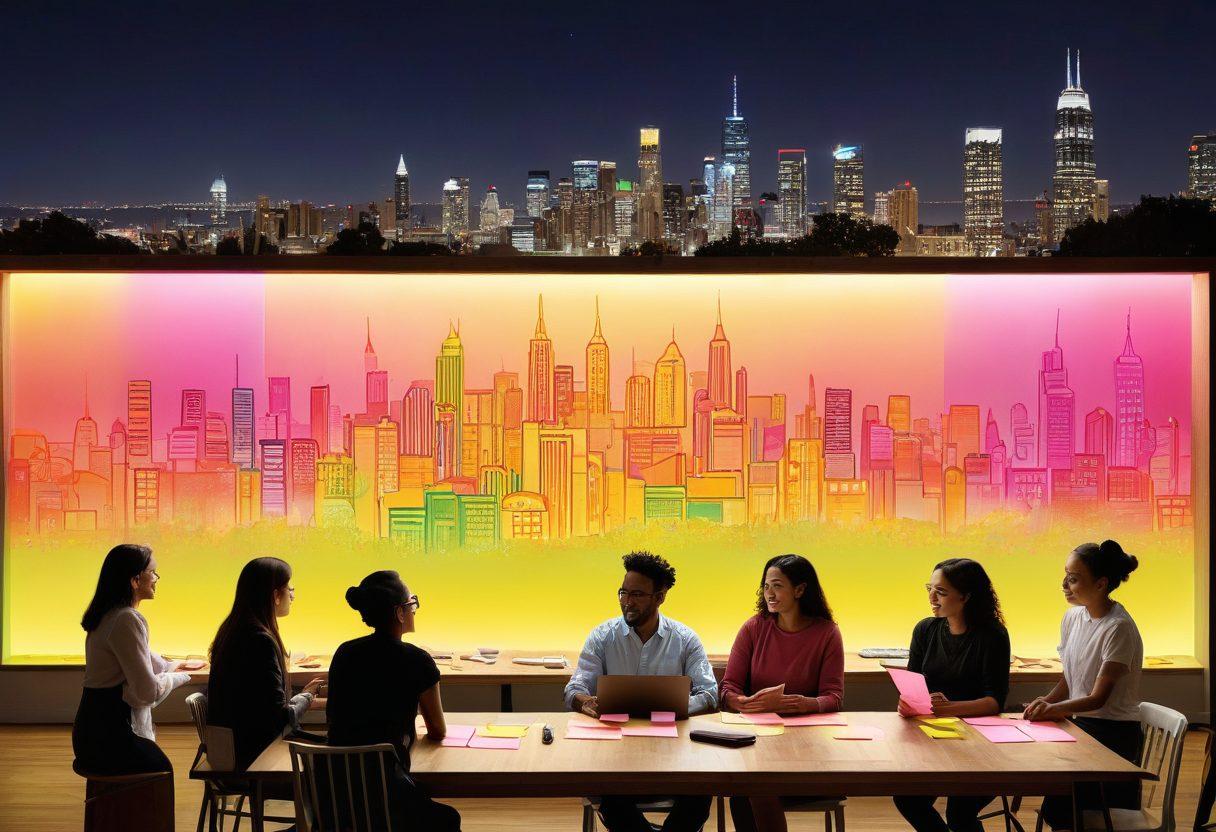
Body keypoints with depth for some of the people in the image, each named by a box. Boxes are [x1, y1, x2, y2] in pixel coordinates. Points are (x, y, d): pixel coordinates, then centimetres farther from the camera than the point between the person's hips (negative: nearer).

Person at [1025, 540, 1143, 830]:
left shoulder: (1118, 628, -17)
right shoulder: (1073, 617, 5)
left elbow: (1099, 697, -19)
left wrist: (1055, 708, -34)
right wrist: (1045, 704, -5)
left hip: (1113, 733, -7)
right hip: (1079, 724, 7)